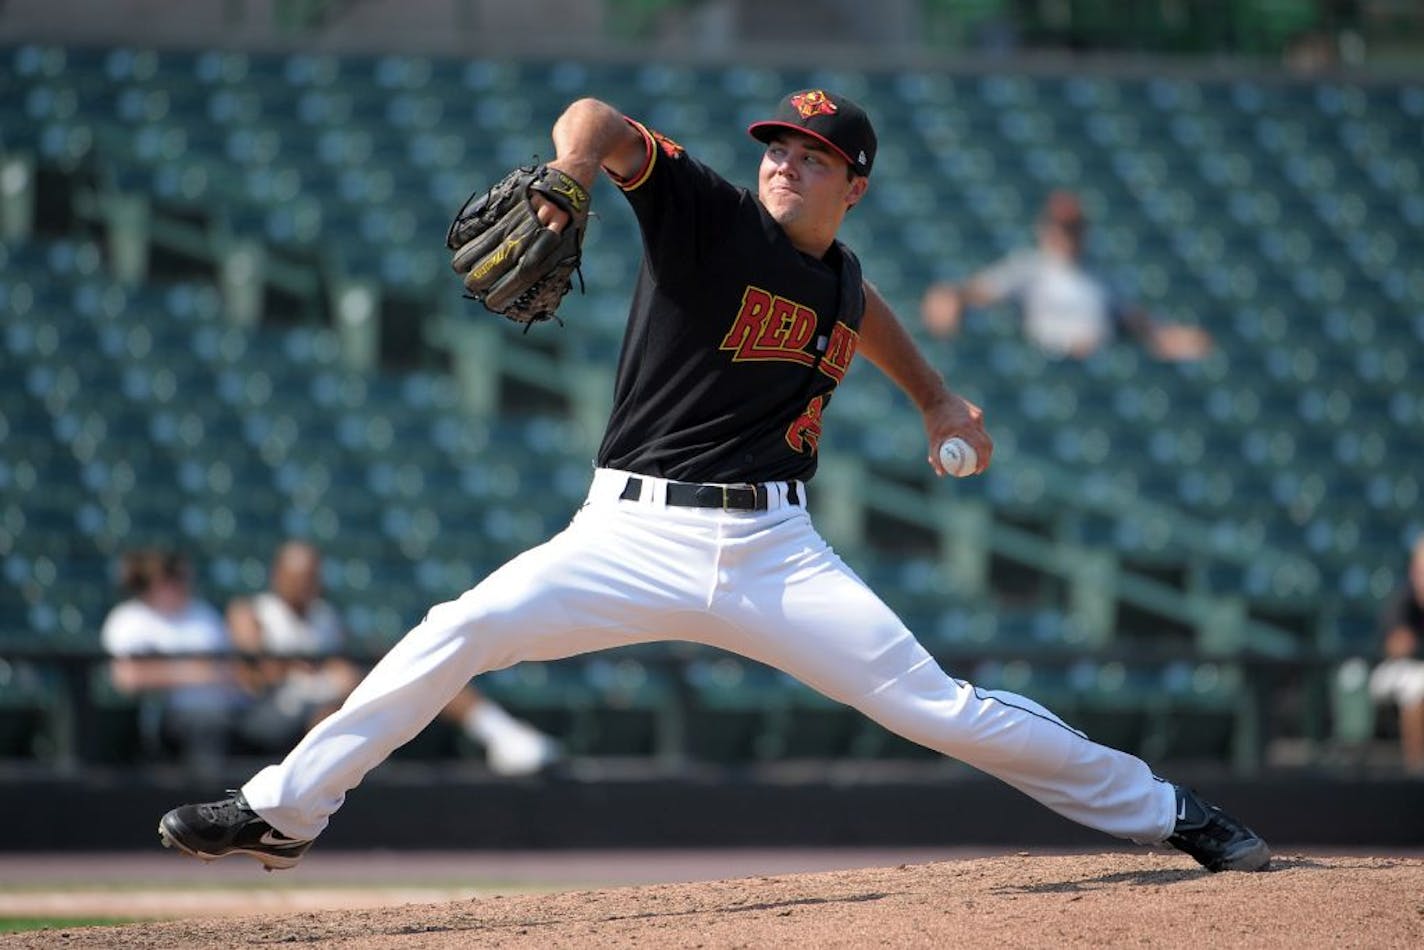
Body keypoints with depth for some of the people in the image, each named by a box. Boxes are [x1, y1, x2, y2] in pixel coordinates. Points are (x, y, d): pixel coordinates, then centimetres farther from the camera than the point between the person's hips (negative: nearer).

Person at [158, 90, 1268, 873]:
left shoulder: (841, 281, 8)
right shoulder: (708, 215, -7)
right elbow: (599, 123, -25)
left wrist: (935, 397, 33)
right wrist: (568, 183, -46)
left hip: (770, 552, 2)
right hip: (629, 534, -2)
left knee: (938, 706, -5)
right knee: (460, 632, -20)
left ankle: (1161, 810, 8)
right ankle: (284, 809, -7)